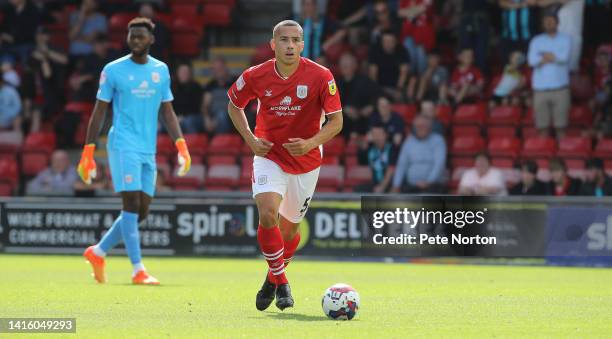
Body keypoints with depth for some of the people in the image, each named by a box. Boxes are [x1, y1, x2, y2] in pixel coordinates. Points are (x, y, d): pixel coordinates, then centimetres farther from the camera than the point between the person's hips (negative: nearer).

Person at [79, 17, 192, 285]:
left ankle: (98, 252, 22)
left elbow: (167, 113, 15)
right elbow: (99, 112, 2)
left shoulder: (161, 71, 11)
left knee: (141, 211, 5)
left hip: (148, 150, 5)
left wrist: (181, 146, 3)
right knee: (132, 203, -13)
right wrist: (87, 153, -2)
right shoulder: (113, 70, -1)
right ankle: (138, 270, -12)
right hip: (123, 145, -5)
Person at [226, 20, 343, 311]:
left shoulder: (321, 77, -16)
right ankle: (281, 282, -6)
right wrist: (250, 139, -6)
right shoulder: (255, 76, -11)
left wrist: (310, 143, -26)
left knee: (289, 228, 11)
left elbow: (336, 121, -9)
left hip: (306, 162, 1)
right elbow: (234, 106, 8)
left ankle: (273, 280, 39)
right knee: (268, 214, -24)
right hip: (269, 156, -1)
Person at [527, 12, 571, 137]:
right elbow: (532, 61, -4)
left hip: (559, 85, -1)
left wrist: (544, 55, -2)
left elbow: (564, 57, -9)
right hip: (541, 86, 1)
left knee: (561, 122, -5)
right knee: (542, 122, -1)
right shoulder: (536, 41, 11)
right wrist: (553, 57, -9)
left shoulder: (565, 39, 8)